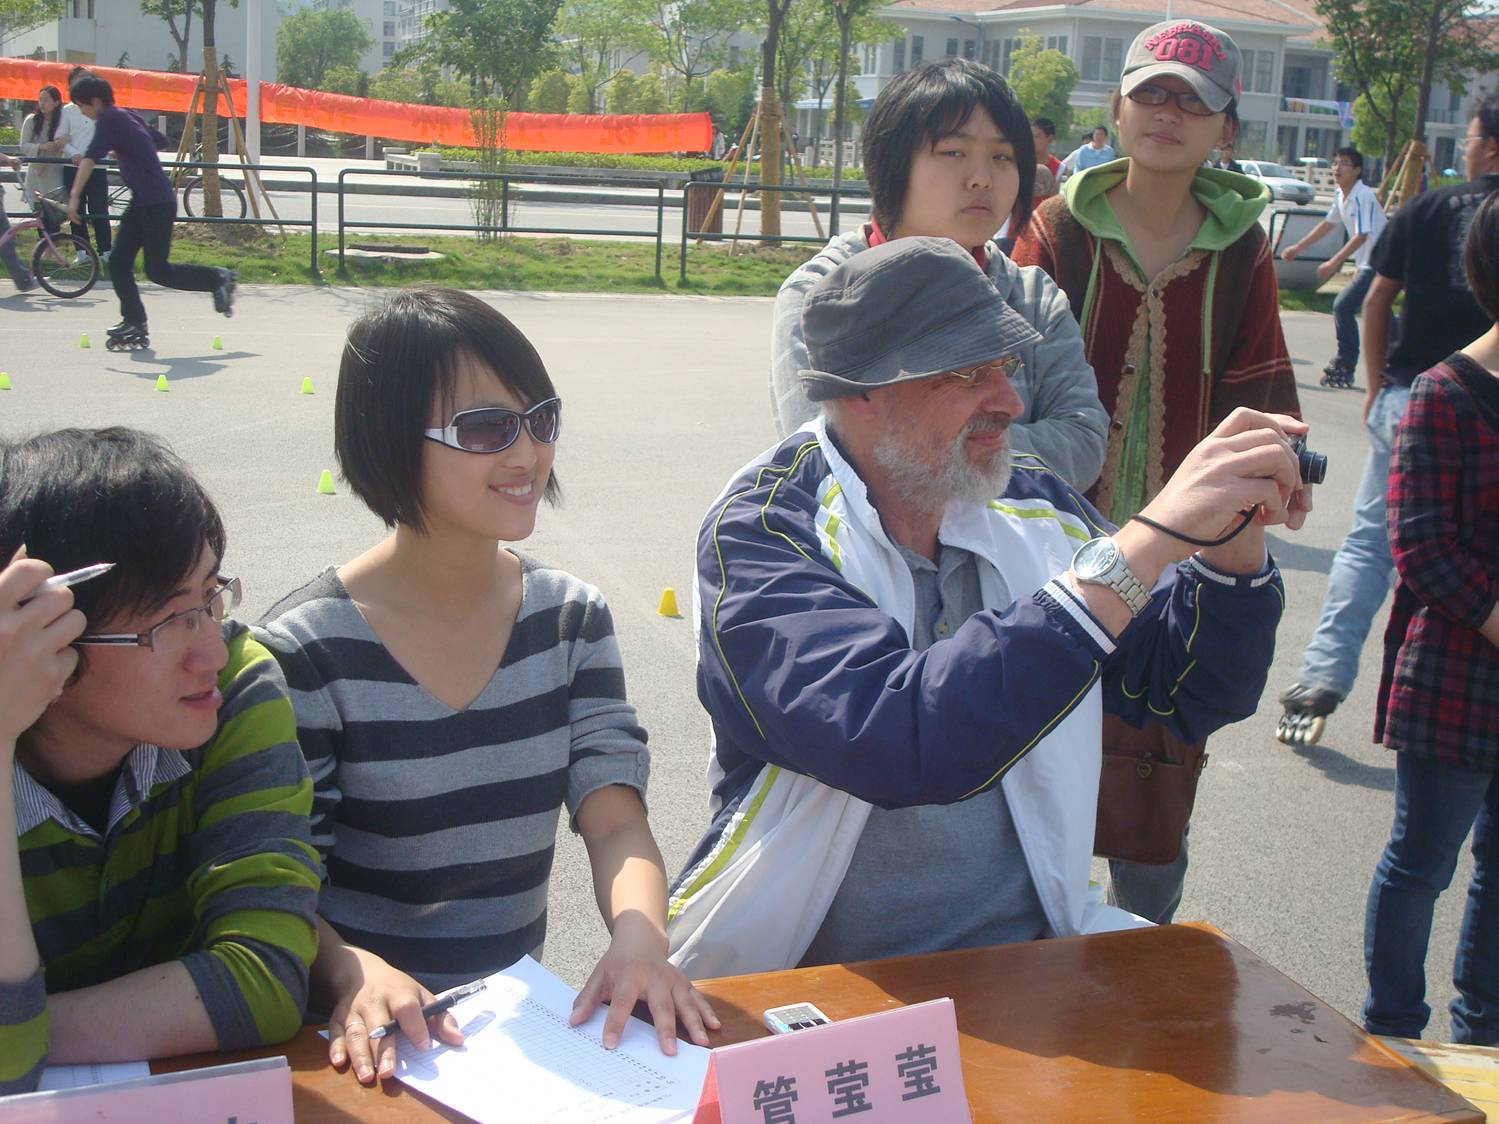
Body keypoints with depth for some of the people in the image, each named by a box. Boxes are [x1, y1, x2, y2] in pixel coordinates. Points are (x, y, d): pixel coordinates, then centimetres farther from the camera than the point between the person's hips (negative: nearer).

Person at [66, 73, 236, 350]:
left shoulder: (109, 120, -13)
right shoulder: (127, 116, 14)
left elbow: (91, 158, -26)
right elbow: (160, 140, 28)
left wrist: (74, 197, -31)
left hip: (157, 203, -10)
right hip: (142, 202, 10)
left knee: (158, 271, -4)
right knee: (118, 263, 4)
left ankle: (219, 279, 10)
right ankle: (134, 324, 5)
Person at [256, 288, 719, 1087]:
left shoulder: (573, 619, 2)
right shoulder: (306, 652, -12)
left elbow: (616, 820, -5)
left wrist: (639, 935, -25)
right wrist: (353, 972, -30)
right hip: (368, 1035, -2)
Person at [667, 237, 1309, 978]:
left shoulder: (1033, 506, 3)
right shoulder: (761, 535, -13)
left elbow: (1194, 695, 11)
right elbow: (897, 743, -31)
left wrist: (1234, 539, -9)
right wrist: (1150, 541, -29)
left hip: (1028, 948, 5)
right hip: (815, 984, -4)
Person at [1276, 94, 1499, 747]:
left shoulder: (1427, 210, 2)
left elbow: (1377, 300, 5)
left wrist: (1376, 385, 13)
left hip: (1409, 399, 1)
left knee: (1369, 540, 11)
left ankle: (1320, 683, 4)